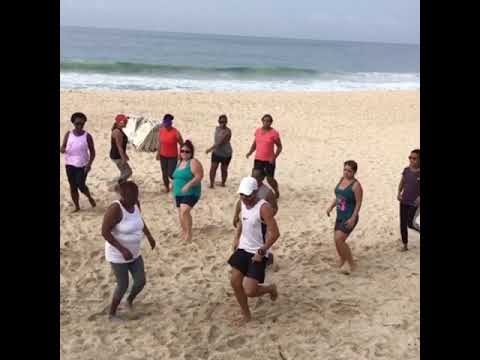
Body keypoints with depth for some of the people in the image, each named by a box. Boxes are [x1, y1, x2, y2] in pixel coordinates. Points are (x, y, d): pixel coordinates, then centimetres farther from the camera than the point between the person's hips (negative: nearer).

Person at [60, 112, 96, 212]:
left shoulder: (87, 136, -6)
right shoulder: (68, 134, 0)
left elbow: (92, 152, -2)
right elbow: (63, 147, 5)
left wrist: (89, 163, -15)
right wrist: (62, 149, -20)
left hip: (82, 165, -3)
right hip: (70, 164, 3)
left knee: (81, 185, -9)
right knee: (72, 186, 7)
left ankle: (90, 197, 21)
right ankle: (76, 206, 21)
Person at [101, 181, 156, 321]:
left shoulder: (135, 203, -6)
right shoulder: (115, 209, -30)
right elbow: (105, 232, -28)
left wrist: (149, 236, 11)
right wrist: (122, 249, -31)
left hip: (134, 253, 7)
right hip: (118, 255, -7)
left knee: (141, 282, 9)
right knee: (123, 286, 4)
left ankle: (130, 300, 42)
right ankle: (112, 313, 29)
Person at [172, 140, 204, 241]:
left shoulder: (193, 162, -12)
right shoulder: (180, 162, 13)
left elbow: (199, 176, -21)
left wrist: (188, 185, -30)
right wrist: (174, 188, 22)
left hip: (191, 193, -8)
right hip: (179, 193, 8)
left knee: (184, 211, -24)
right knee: (181, 213, 13)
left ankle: (189, 233, -13)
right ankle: (184, 231, 28)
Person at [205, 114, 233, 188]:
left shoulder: (227, 131, -19)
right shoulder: (217, 128, 2)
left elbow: (220, 142, -27)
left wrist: (210, 149, -30)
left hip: (226, 153, -5)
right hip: (216, 152, 5)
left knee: (224, 169, 7)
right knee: (213, 168, -7)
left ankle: (223, 183, 24)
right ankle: (211, 184, -4)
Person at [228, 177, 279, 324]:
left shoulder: (263, 207, -23)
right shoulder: (243, 203, 1)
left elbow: (275, 233, -25)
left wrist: (262, 251, -22)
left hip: (257, 253, -7)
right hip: (243, 249, 7)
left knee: (250, 291, -9)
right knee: (235, 282, 3)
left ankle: (271, 289, 24)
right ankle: (246, 314, 23)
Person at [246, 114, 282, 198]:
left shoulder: (274, 133, -9)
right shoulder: (258, 131, 5)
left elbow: (279, 146, -4)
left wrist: (275, 157, -16)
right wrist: (250, 152, 1)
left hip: (269, 160, -4)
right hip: (258, 159, 4)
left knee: (270, 179, 5)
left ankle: (276, 191, 34)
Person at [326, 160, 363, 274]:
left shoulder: (356, 185, -16)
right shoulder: (342, 180, 6)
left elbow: (358, 203, -17)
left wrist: (353, 218, -22)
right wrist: (331, 207, 5)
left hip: (349, 218, -8)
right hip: (340, 216, 8)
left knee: (339, 239, -16)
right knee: (337, 240, 15)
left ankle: (351, 264, -1)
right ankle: (342, 261, 39)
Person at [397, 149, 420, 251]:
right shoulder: (406, 170, 1)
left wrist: (419, 197, -22)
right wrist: (399, 193, -3)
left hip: (414, 203, -5)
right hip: (404, 202, 5)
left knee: (410, 224, -9)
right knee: (403, 225, 9)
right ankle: (405, 245, 25)